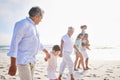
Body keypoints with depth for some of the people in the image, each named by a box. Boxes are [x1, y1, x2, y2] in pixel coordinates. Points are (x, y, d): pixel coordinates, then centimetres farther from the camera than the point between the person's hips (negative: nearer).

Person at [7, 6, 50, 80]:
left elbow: (37, 42, 29)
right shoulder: (22, 24, -15)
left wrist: (46, 52, 39)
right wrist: (13, 64, -25)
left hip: (31, 60, 10)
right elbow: (14, 43, -20)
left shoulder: (33, 26, 15)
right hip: (23, 60, -10)